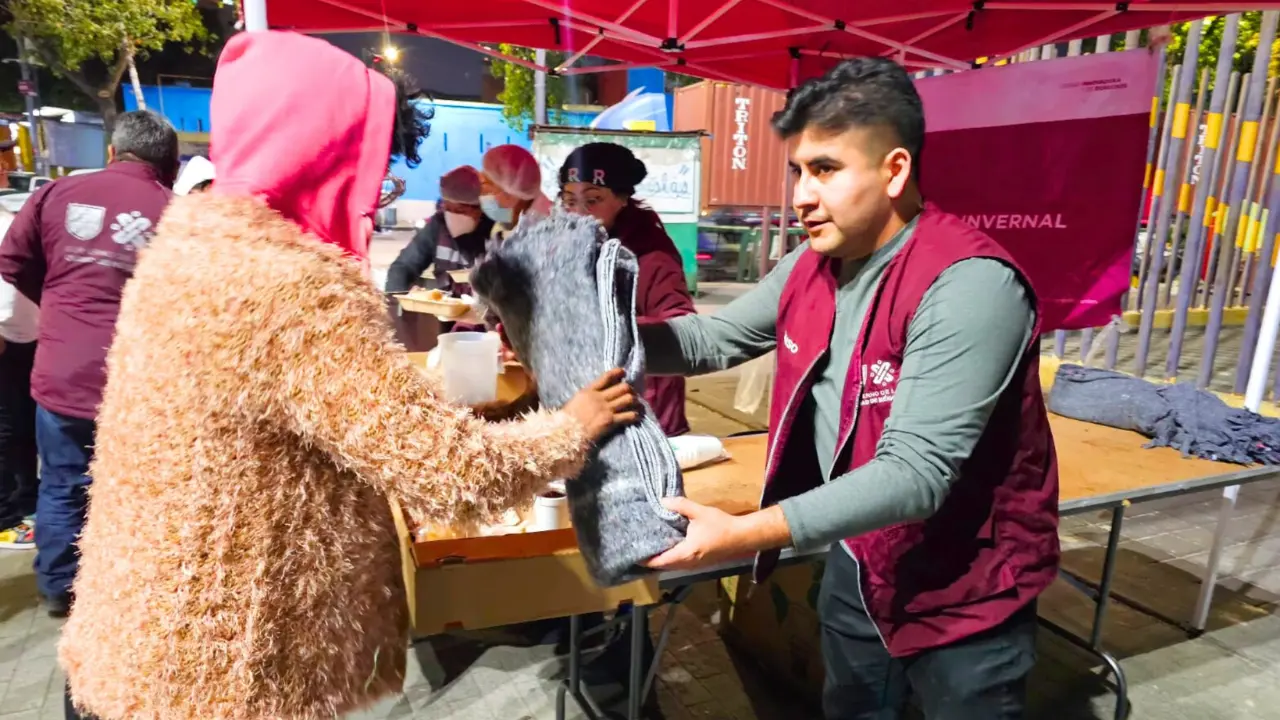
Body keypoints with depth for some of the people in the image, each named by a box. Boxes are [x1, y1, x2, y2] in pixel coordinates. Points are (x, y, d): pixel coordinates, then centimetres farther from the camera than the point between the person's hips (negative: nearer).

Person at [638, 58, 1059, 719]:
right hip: (855, 563, 7)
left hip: (963, 590, -7)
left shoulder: (968, 285, -29)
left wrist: (744, 535, -42)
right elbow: (720, 338, 3)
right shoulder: (814, 266, -3)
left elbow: (915, 473, -34)